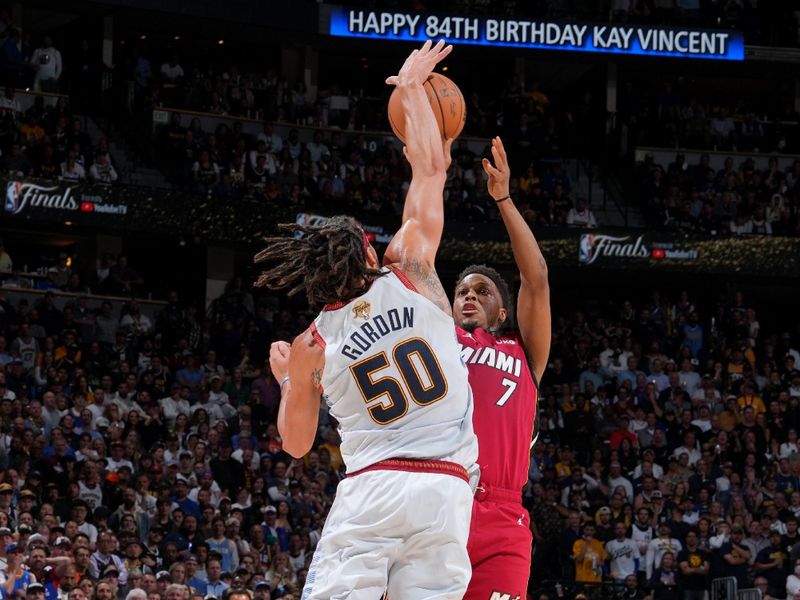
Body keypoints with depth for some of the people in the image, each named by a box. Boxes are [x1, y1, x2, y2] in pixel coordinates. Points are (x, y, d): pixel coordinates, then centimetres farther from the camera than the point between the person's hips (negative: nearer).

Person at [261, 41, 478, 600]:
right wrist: (412, 87, 23)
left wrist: (285, 379, 34)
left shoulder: (310, 348, 6)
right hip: (446, 490, 1)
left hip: (371, 488, -1)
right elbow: (430, 167, 11)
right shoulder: (411, 275, 4)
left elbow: (296, 443, 17)